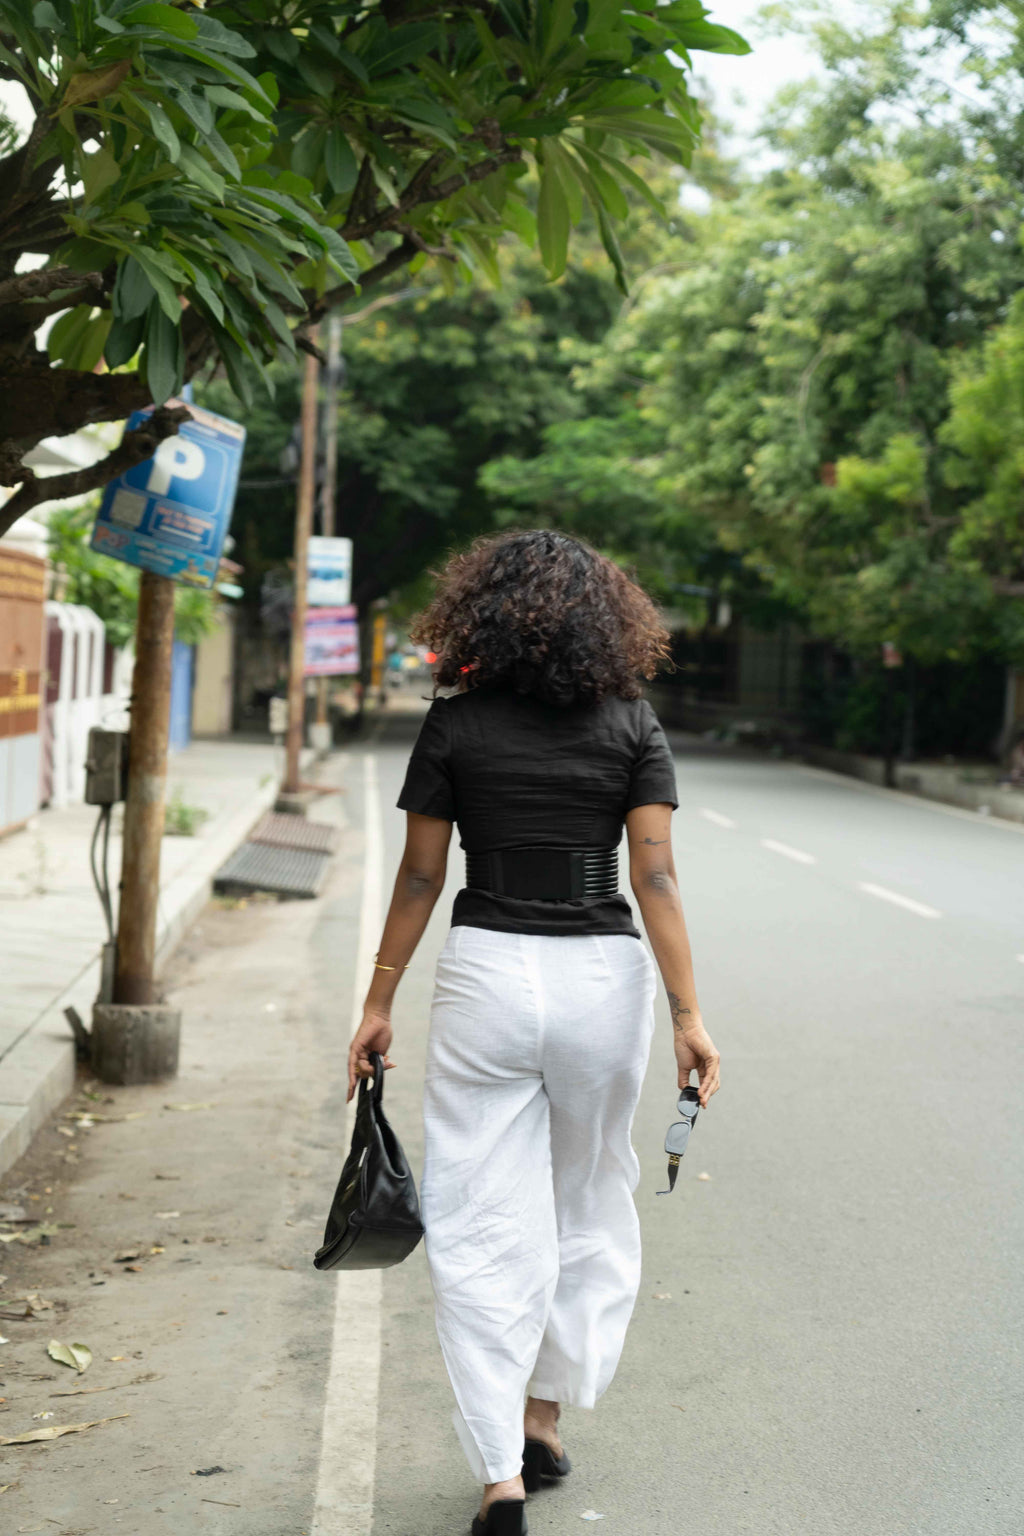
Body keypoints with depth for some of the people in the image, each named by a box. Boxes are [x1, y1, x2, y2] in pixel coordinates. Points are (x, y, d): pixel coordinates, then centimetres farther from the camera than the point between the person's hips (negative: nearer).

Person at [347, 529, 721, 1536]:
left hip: (484, 973, -1)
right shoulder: (633, 725, 0)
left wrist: (379, 1004, 8)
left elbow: (419, 878, 0)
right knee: (589, 1206, 20)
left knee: (484, 1226, 4)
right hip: (604, 976, 1)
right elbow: (655, 879, -7)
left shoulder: (453, 724, -1)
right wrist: (686, 1015, -5)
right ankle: (544, 1414, 31)